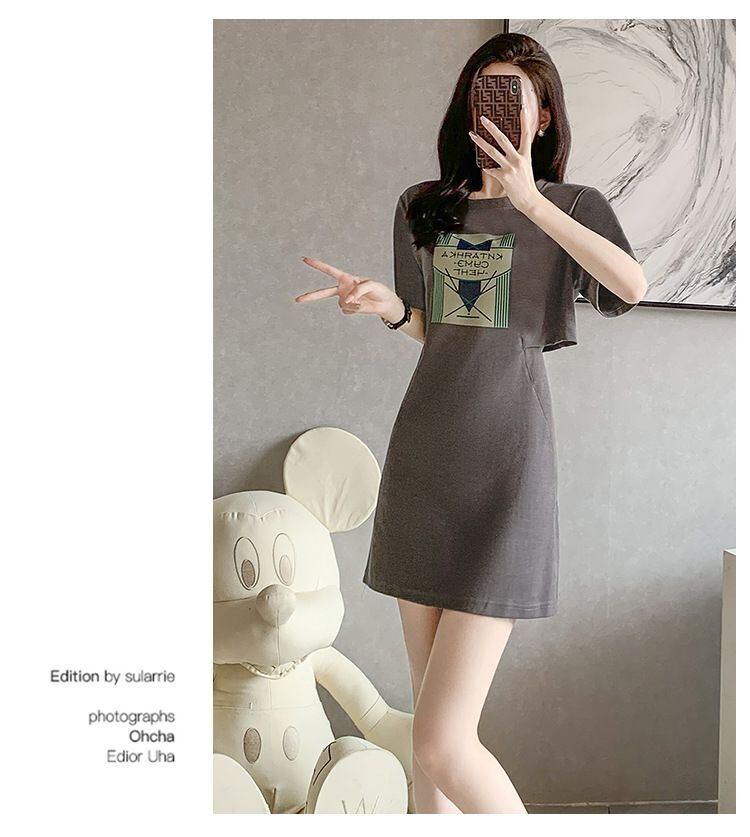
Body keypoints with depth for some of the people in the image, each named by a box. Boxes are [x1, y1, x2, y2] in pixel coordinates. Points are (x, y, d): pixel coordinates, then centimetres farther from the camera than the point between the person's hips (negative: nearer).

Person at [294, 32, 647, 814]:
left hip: (505, 461, -5)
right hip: (421, 456, 5)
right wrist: (385, 303, 2)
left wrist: (530, 200, -19)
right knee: (431, 713, 12)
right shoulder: (423, 207, 14)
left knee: (439, 742, -10)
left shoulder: (571, 206, 3)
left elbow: (633, 286, -17)